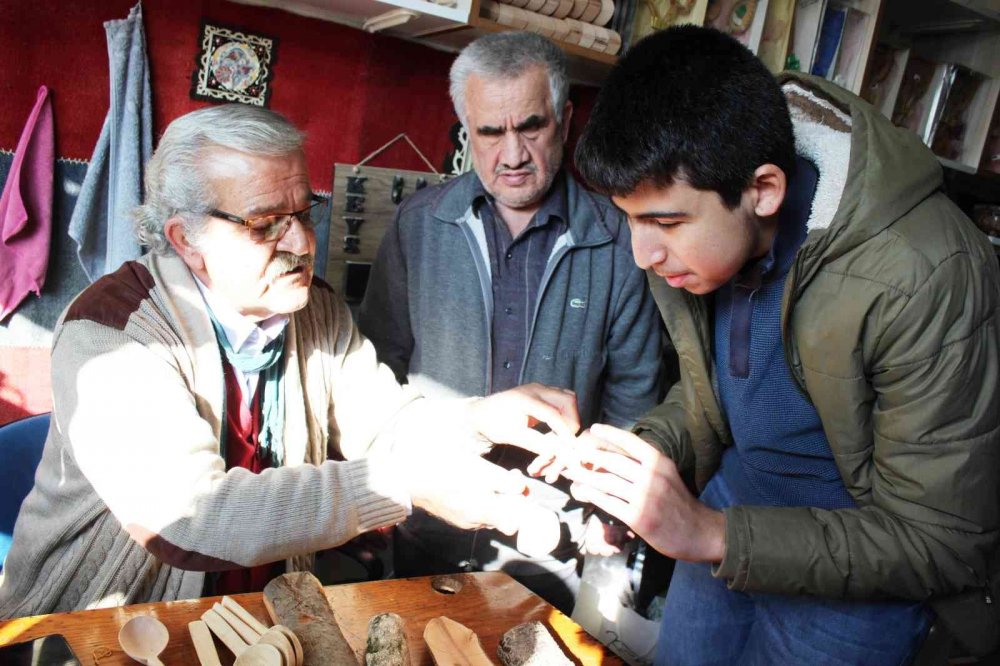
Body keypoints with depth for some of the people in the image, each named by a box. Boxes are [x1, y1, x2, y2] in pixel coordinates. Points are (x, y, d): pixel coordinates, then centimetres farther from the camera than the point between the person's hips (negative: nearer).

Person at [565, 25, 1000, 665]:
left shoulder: (928, 279, -33)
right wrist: (643, 449, -17)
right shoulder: (695, 220, -14)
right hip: (733, 498, 6)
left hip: (857, 566, -5)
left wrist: (711, 534, -32)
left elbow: (942, 541, -25)